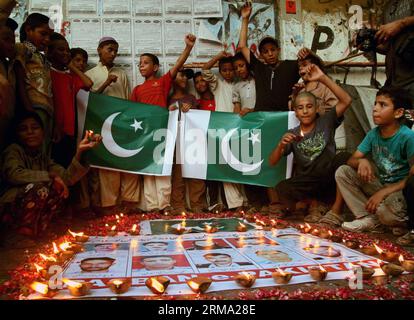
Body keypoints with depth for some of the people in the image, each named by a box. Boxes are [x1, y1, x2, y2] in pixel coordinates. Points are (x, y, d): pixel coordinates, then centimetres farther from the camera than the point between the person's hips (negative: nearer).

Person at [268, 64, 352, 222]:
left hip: (329, 179, 0)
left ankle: (336, 209, -15)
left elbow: (346, 100, -13)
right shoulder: (292, 135, 5)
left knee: (344, 158, -31)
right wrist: (281, 145, -21)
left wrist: (323, 78, -19)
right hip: (306, 183, 0)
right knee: (281, 189, -31)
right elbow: (272, 162, -1)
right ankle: (313, 203, 1)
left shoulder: (326, 122, 2)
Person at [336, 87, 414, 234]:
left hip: (400, 189, -6)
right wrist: (361, 161, -25)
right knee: (342, 171, -8)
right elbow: (351, 160, 0)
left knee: (384, 209, -38)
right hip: (379, 183, 7)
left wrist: (383, 192, -28)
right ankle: (368, 219, -9)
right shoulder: (373, 134, -2)